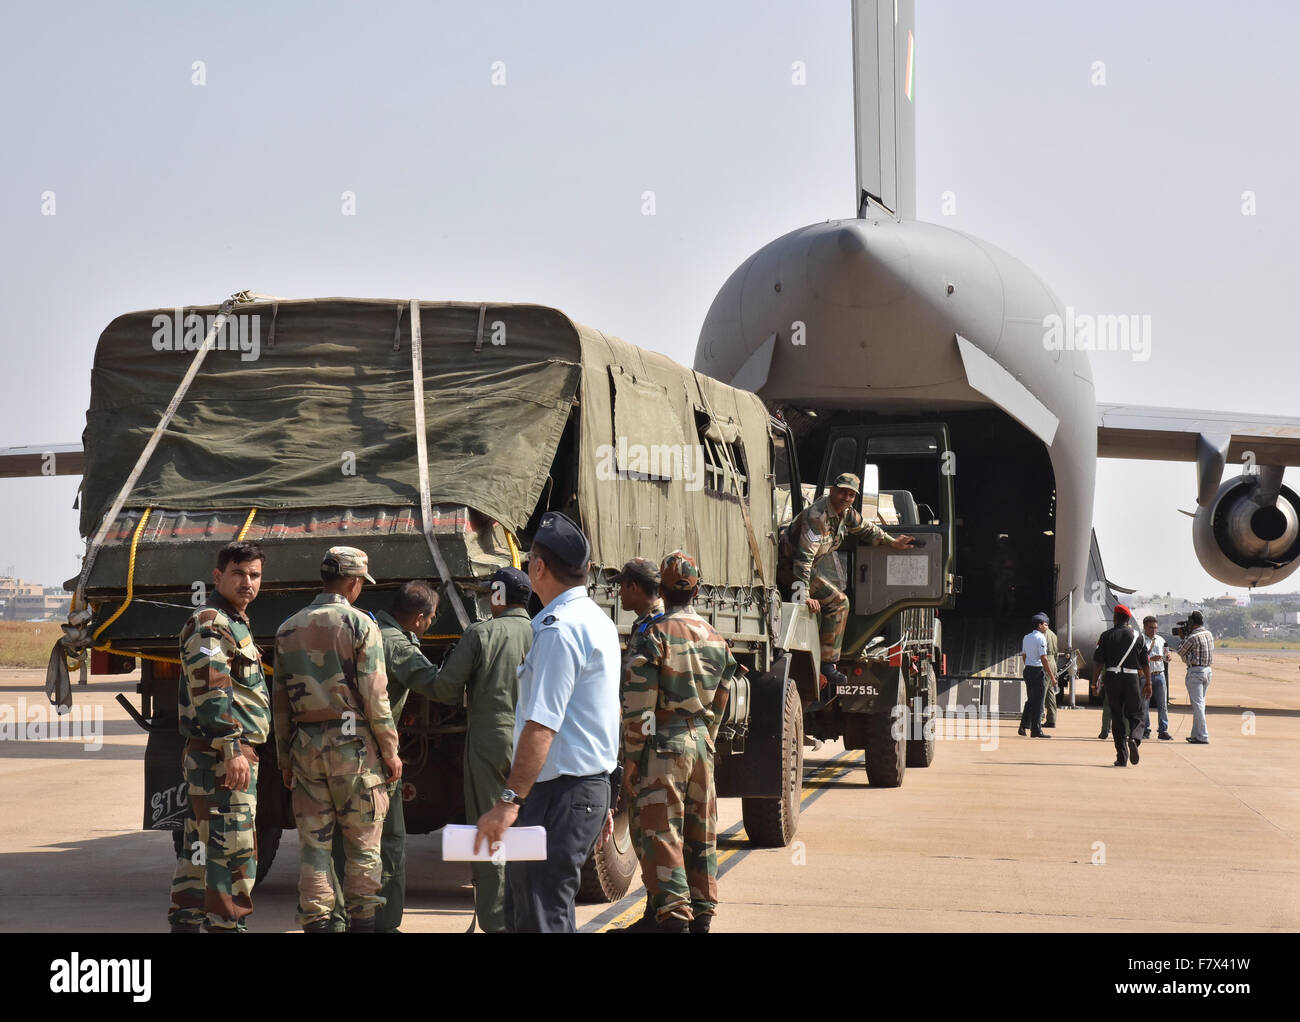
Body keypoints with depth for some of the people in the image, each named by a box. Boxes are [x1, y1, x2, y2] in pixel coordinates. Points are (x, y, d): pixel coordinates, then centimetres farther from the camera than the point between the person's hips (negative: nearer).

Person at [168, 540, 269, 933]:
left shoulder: (234, 623, 21)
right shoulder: (210, 624, -11)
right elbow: (209, 689, -21)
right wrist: (232, 748, -26)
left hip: (223, 756, 10)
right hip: (221, 756, -10)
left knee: (201, 844, 13)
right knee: (232, 846, -10)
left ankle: (186, 921, 19)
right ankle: (227, 924, -8)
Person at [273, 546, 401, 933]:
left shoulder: (288, 629, 10)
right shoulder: (360, 625, -5)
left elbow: (280, 700, 11)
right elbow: (374, 695, -9)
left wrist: (285, 758, 17)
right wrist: (390, 750, -2)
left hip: (306, 743, 4)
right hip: (353, 743, -4)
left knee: (313, 842, 6)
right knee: (363, 842, 4)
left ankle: (316, 922, 5)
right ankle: (362, 921, 5)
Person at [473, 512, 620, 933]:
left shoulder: (558, 630, -16)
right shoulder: (599, 621, 17)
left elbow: (542, 726, -23)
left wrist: (509, 801, -24)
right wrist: (601, 800, 26)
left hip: (559, 794, -10)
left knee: (541, 917, -8)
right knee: (522, 911, 14)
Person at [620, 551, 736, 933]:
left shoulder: (654, 636, -11)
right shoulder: (716, 639, 9)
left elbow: (638, 707, -13)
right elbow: (719, 704, 14)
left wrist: (631, 758, -8)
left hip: (664, 745, -6)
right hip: (702, 743, 6)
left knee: (662, 833, -3)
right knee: (701, 833, 13)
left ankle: (674, 916, -7)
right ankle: (702, 915, 19)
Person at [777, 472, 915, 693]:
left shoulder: (846, 512, 1)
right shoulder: (817, 515, -27)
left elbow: (865, 528, 25)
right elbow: (803, 557, -33)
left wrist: (892, 542, 32)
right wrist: (804, 595, -39)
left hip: (804, 567, 10)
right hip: (786, 565, -10)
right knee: (838, 602, -18)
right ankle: (827, 664, -18)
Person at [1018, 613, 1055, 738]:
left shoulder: (1026, 638, 12)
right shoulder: (1040, 638, -13)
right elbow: (1044, 659, -17)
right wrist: (1052, 677, -15)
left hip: (1027, 670, 8)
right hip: (1038, 671, -8)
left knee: (1030, 700, 17)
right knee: (1038, 702, -2)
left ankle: (1023, 726, 15)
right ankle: (1036, 730, 0)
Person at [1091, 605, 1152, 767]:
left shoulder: (1106, 635, 1)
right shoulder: (1137, 636, 4)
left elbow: (1098, 662, -2)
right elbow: (1145, 663, 3)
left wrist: (1095, 682, 5)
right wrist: (1148, 683, 10)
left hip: (1112, 678, 0)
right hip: (1131, 678, 0)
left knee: (1117, 717, 6)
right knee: (1135, 714, 11)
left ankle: (1122, 756, 2)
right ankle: (1134, 737, -21)